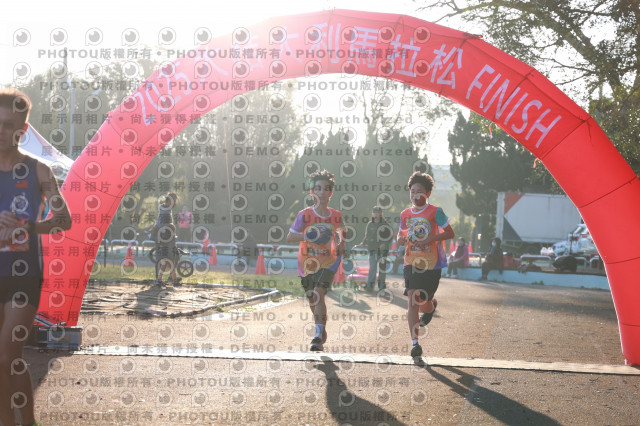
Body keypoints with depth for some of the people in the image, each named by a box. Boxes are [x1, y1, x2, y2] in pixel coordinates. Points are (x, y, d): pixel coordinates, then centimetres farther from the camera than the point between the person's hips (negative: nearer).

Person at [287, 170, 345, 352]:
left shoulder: (336, 216, -2)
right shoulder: (304, 215, -10)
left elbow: (341, 230, 21)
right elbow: (289, 237, -8)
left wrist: (342, 243, 4)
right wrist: (307, 236, -24)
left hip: (327, 262, -1)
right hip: (307, 263, 1)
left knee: (318, 293, -20)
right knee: (312, 298, 13)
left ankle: (319, 335, -22)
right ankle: (321, 330, 37)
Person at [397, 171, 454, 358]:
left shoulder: (435, 212, -5)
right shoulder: (405, 214, 8)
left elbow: (450, 233, -5)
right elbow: (401, 233, 22)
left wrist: (430, 239, -18)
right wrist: (400, 238, -3)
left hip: (431, 264, -3)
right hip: (411, 263, 3)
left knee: (424, 304, 4)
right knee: (412, 300, -12)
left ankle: (431, 305, 44)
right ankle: (414, 342, -11)